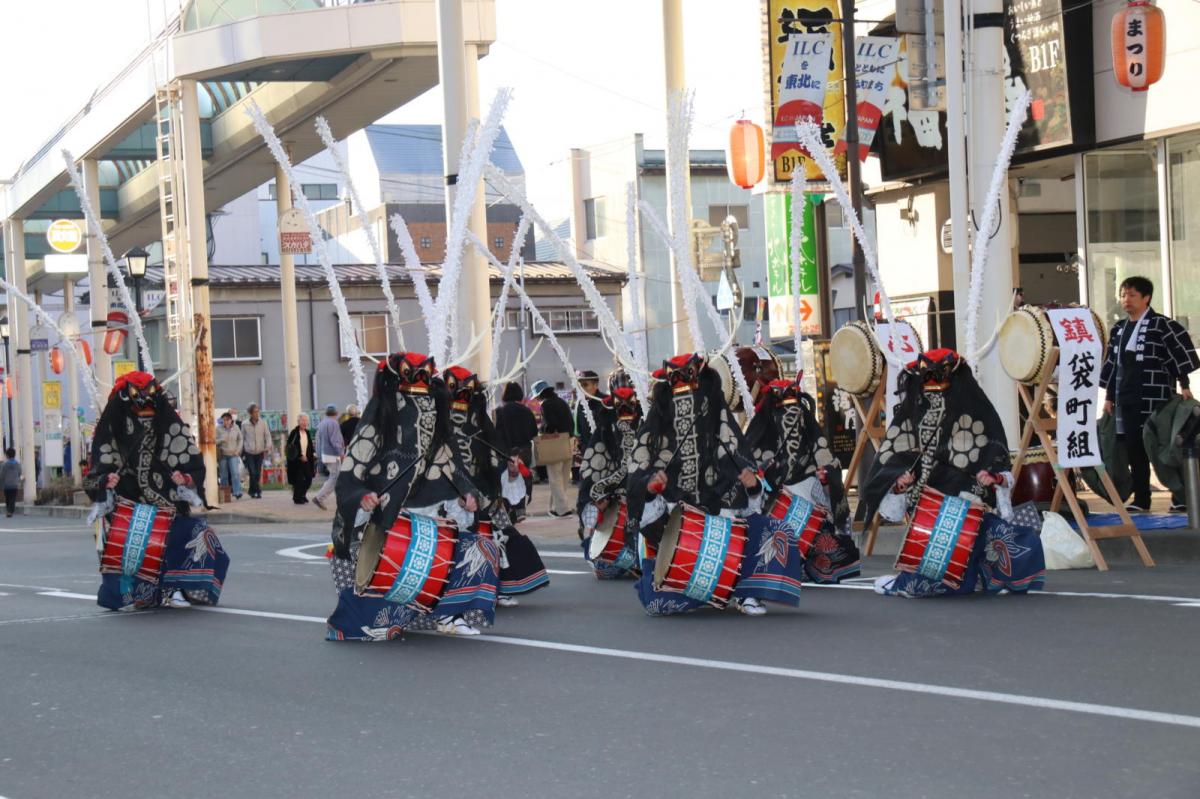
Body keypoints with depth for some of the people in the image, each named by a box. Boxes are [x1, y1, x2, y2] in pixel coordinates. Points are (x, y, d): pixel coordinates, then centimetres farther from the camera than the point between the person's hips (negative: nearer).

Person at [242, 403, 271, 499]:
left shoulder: (263, 423, 0)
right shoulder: (245, 424, -2)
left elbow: (267, 435, 2)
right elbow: (242, 438, 6)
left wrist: (268, 446, -12)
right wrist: (241, 451, 6)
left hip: (260, 452, 1)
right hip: (249, 452, -1)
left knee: (258, 473, 4)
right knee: (252, 473, -10)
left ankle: (252, 491, 18)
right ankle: (257, 491, 0)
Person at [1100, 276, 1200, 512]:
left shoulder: (1162, 325, -5)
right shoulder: (1119, 329, 15)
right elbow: (1112, 364, 18)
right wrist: (1109, 396, 16)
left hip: (1155, 399, -6)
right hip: (1127, 400, 6)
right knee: (1134, 449, 4)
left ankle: (1181, 496, 5)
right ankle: (1140, 499, 10)